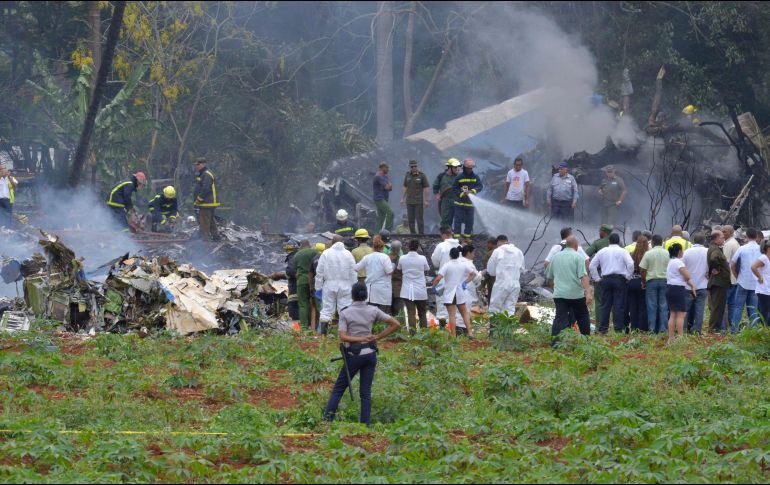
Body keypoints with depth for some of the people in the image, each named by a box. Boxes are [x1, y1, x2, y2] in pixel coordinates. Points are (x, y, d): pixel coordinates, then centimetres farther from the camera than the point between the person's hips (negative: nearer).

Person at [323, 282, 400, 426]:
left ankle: (328, 417, 1)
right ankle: (365, 424, 1)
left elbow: (343, 337, -16)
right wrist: (377, 337, 1)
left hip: (354, 356, -3)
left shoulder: (345, 313, -6)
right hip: (370, 353, 3)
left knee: (339, 388, 9)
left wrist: (361, 338, -14)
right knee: (366, 391, 6)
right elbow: (395, 324, 1)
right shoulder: (373, 311, 1)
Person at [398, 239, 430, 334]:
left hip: (407, 291, 0)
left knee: (411, 312, -1)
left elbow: (400, 269, 9)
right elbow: (427, 269, 4)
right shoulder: (422, 259, -9)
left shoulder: (402, 258, -5)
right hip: (420, 290, 0)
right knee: (422, 313, 12)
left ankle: (412, 331, -12)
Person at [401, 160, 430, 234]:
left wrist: (426, 200, -9)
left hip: (419, 202, -4)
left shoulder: (422, 176, -4)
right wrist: (402, 198, 13)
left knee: (419, 219, -6)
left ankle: (421, 234, -1)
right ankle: (413, 234, 12)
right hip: (409, 202, 5)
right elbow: (405, 188, 17)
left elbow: (426, 188, -4)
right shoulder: (407, 175, 10)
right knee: (410, 219, 5)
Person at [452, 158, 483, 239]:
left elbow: (480, 186, -7)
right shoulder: (459, 177, -5)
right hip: (460, 202, -3)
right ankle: (456, 236, -2)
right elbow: (454, 188, -3)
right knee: (458, 219, -4)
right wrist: (462, 194, -17)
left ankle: (467, 235, 20)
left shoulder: (475, 177, 1)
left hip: (470, 203, 3)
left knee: (469, 220, 9)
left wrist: (472, 191, -22)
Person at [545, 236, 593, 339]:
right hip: (576, 294, -3)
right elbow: (583, 276, -16)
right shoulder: (577, 257, -5)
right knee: (583, 317, 16)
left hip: (559, 294, 3)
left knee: (560, 319, -4)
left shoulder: (556, 257, 10)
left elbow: (549, 277, 19)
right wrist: (588, 291, -22)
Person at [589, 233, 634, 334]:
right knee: (619, 305, -2)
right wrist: (628, 277, -2)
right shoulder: (623, 251, -1)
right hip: (620, 279, -3)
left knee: (605, 305, 6)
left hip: (605, 279, 3)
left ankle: (602, 329, 4)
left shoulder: (602, 252, 10)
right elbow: (630, 264, -14)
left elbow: (592, 266, 10)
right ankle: (618, 329, -6)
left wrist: (597, 279, 13)